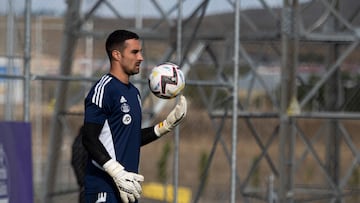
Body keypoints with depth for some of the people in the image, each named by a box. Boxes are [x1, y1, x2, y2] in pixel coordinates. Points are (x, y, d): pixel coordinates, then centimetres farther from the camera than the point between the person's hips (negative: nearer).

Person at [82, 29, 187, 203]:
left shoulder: (134, 92, 18)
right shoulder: (104, 89, -11)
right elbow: (89, 139, -17)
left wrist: (167, 125, 13)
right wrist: (117, 172, -25)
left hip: (127, 187, 10)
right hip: (105, 188, -10)